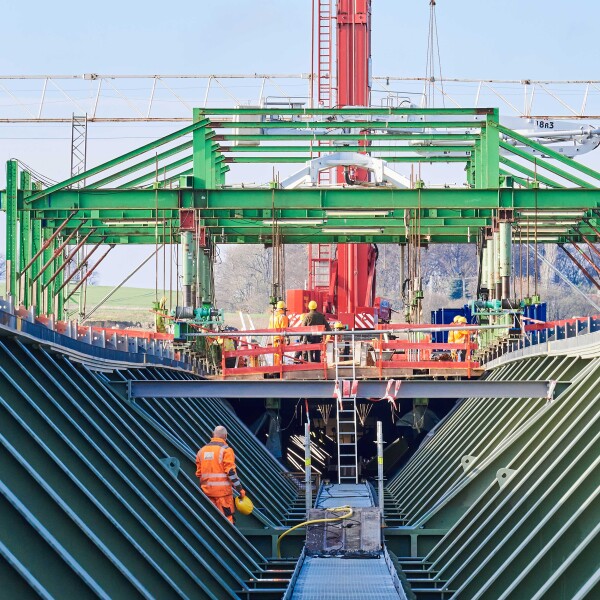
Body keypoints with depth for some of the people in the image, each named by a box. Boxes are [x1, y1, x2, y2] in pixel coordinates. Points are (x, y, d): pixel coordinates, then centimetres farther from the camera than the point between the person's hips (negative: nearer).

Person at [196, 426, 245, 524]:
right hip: (223, 490, -6)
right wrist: (240, 489, -10)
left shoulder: (202, 451, 13)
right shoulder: (226, 450, -7)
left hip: (206, 490, 6)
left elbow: (198, 473, 14)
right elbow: (231, 472, -13)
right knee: (227, 517, -4)